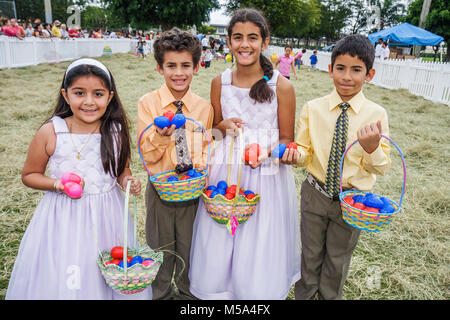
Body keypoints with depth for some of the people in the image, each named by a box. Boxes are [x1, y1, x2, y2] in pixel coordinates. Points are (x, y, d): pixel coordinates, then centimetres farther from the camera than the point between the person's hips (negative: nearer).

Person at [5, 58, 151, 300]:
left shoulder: (116, 130, -5)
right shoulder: (51, 132, -11)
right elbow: (29, 175, 1)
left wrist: (128, 181, -10)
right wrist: (57, 184, -17)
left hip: (107, 214, 2)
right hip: (64, 216, -2)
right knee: (63, 282, 9)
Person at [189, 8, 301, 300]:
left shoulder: (282, 86, -8)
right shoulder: (220, 83, 2)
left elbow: (287, 140, 0)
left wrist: (267, 150, -20)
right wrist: (225, 126, -9)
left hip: (266, 174, -2)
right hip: (226, 171, 3)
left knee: (259, 253, 8)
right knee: (219, 249, 12)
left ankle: (257, 290, 38)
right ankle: (221, 289, 39)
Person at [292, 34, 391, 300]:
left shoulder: (376, 114, -11)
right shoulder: (313, 108, -8)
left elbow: (381, 168, -10)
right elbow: (305, 151, -2)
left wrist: (372, 147, -31)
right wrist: (295, 155, -25)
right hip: (315, 194, 1)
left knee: (338, 261, 20)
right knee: (311, 255, 20)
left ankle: (329, 296, 48)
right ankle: (304, 295, 45)